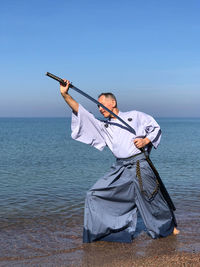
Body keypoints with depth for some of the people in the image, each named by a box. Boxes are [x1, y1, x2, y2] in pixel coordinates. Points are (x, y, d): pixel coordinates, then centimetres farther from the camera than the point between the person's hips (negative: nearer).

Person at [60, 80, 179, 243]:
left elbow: (156, 128, 11)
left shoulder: (134, 116, 8)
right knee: (96, 195, -3)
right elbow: (80, 112, 8)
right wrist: (65, 94, 0)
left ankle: (170, 225, 28)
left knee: (152, 199, 2)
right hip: (120, 168, 4)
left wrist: (145, 141, -7)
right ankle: (98, 231, 9)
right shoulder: (102, 126, 16)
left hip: (140, 165, -4)